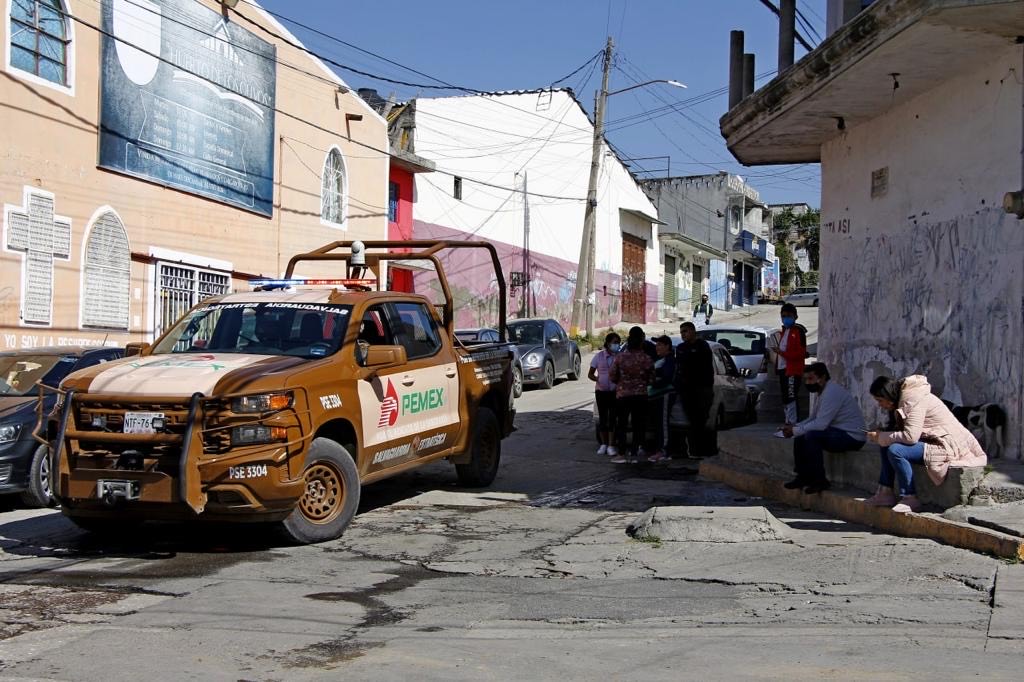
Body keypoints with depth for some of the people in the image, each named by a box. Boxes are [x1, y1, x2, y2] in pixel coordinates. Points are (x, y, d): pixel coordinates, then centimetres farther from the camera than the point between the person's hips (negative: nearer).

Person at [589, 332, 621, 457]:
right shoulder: (599, 356, 2)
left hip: (615, 391, -1)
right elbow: (590, 374, 5)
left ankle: (611, 446, 4)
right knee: (602, 418, 7)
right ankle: (603, 444, 18)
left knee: (613, 418, -1)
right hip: (601, 391, 1)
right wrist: (598, 379, -14)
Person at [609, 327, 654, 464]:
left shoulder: (620, 357, -7)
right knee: (638, 425, 9)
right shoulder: (646, 359, -7)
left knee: (621, 424, 6)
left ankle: (622, 454, 3)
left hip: (622, 395, -1)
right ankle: (634, 452, 9)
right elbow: (651, 377, 0)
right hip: (641, 395, 1)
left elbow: (612, 376, -3)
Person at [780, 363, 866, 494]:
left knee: (812, 436, -28)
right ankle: (803, 477, 8)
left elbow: (820, 424, -26)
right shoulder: (823, 392, 12)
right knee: (800, 437, 3)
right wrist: (794, 427, -2)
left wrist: (795, 431, -17)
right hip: (838, 433, 10)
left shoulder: (832, 392, -20)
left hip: (852, 437, -10)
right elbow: (812, 419, 16)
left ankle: (820, 481, -18)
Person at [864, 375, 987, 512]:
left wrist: (881, 437, -18)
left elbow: (910, 436, -28)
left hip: (947, 445, -11)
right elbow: (903, 432, 11)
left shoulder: (913, 399, -20)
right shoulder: (902, 399, 11)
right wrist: (881, 436, -6)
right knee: (885, 446, 6)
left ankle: (910, 499, -14)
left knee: (895, 450, -25)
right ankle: (885, 493, 2)